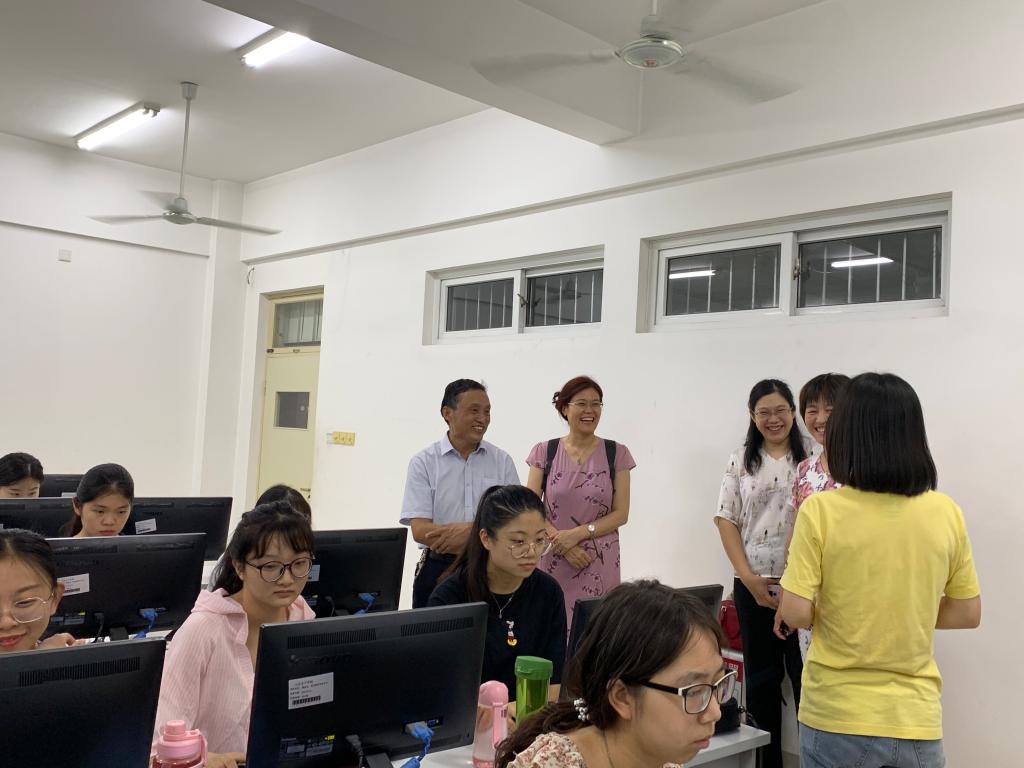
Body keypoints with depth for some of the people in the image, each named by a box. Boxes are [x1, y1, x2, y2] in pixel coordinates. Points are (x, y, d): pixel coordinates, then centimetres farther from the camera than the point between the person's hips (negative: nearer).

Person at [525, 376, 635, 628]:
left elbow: (621, 513, 0)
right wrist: (563, 544, -12)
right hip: (555, 561, 0)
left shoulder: (617, 454, 2)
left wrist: (579, 533, -13)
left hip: (601, 563, 0)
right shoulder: (544, 452, 2)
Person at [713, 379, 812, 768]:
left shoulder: (812, 453, 0)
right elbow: (726, 519, 5)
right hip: (753, 585, 3)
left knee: (805, 672, 1)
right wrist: (747, 577, -4)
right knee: (761, 674, 11)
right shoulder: (741, 460, 7)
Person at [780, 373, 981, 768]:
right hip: (917, 720, 2)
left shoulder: (821, 510, -15)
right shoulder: (946, 512, -5)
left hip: (837, 717, -2)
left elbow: (796, 613, -14)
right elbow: (968, 613, 4)